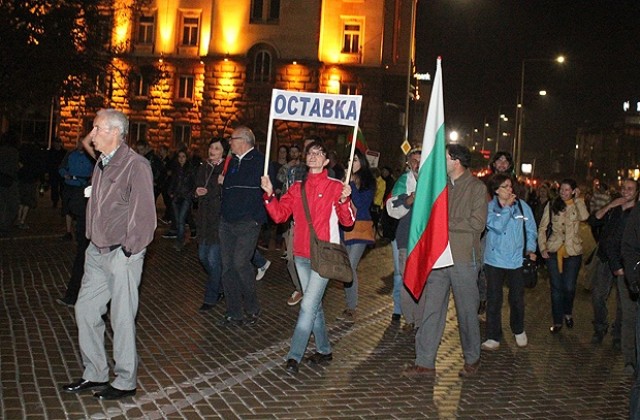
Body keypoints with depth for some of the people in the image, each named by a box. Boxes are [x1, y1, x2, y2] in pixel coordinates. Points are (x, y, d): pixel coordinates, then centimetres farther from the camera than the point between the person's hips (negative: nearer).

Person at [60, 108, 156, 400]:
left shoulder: (136, 165, -15)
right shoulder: (102, 163, 12)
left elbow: (144, 215, -16)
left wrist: (128, 252, -14)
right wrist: (92, 240, 12)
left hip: (122, 254, -9)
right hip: (97, 251, 9)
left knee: (122, 319, 1)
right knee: (85, 310, 12)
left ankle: (125, 382, 15)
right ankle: (95, 374, 27)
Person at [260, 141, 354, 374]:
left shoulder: (336, 187, -4)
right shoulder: (297, 188, 11)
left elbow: (347, 221, -10)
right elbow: (279, 215, 3)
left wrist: (344, 201, -27)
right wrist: (269, 194, -10)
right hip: (302, 256, 6)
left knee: (308, 306, -9)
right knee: (314, 304, 16)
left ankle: (294, 356, -6)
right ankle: (324, 350, 30)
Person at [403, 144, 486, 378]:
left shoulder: (476, 187, -4)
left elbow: (477, 223, -13)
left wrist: (446, 224, -13)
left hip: (463, 258, -5)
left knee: (467, 311, 7)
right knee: (432, 310, 5)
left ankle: (472, 359, 23)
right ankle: (425, 362, 9)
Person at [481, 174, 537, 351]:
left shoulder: (522, 206, 3)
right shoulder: (489, 207, -3)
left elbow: (531, 229, 11)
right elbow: (496, 226, -19)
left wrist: (530, 249, -1)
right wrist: (507, 207, -14)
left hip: (516, 260, 2)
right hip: (494, 260, -2)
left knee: (517, 299, 9)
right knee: (494, 300, -1)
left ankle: (518, 330, 34)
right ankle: (494, 337, 8)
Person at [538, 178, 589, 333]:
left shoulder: (577, 206, 3)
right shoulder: (551, 205, 3)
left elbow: (584, 217, -20)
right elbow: (542, 228, 5)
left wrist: (577, 199, -12)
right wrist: (542, 248, -3)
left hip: (573, 251, 0)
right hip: (554, 251, 1)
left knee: (569, 287, 1)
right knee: (556, 287, 5)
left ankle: (568, 313, 31)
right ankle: (557, 321, 16)